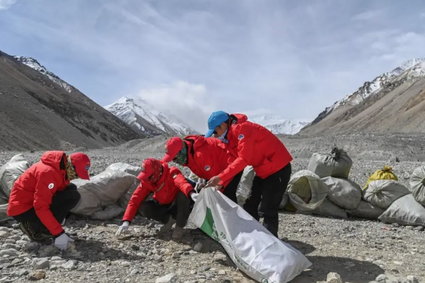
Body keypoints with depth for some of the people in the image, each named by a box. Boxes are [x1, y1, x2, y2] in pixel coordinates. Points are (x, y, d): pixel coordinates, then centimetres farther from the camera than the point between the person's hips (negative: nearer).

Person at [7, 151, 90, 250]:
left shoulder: (63, 168, 0)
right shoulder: (47, 172, -28)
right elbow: (41, 208, -29)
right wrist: (59, 233, -29)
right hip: (22, 210, -9)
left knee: (71, 189, 0)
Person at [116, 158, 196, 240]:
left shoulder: (171, 173, -29)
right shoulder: (146, 181, -15)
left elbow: (181, 181, -52)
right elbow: (135, 200, -17)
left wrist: (191, 193, -74)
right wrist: (126, 221, -26)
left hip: (178, 205, -4)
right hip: (163, 205, 4)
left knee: (183, 193, -35)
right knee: (144, 207, -20)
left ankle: (180, 227, -18)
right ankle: (169, 220, 2)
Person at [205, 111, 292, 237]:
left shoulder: (242, 129, -24)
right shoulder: (230, 136, 6)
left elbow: (243, 159, -30)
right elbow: (232, 160, 8)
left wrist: (220, 177, -31)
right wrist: (220, 180, 0)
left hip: (278, 168, -10)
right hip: (263, 170, 10)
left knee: (268, 209, -8)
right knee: (250, 204, 13)